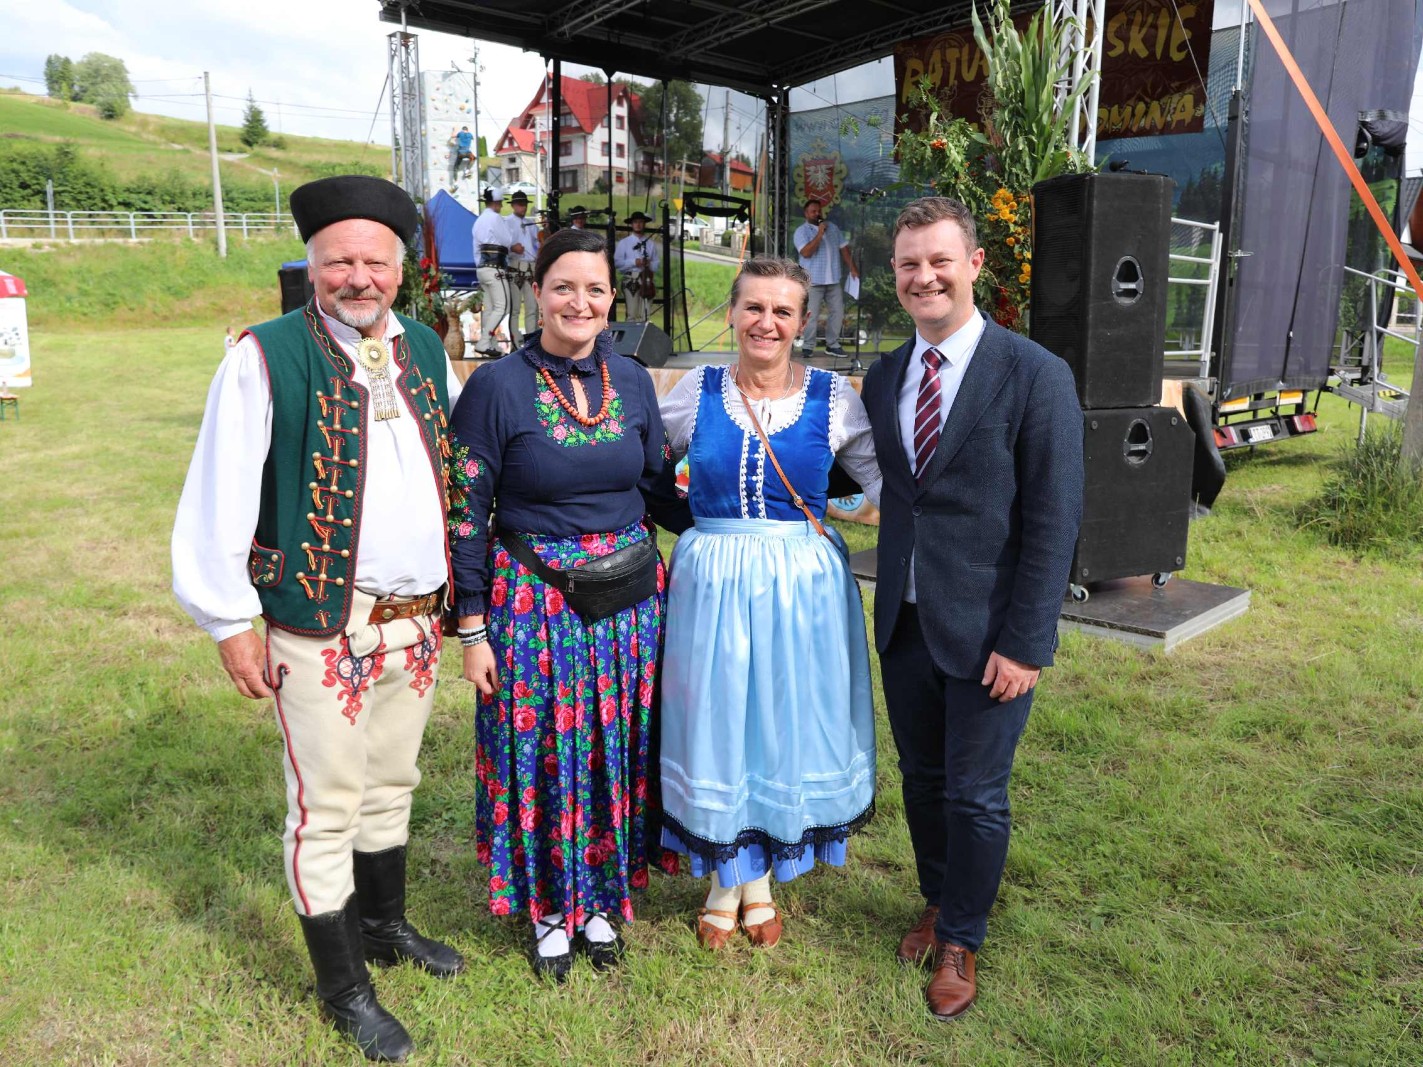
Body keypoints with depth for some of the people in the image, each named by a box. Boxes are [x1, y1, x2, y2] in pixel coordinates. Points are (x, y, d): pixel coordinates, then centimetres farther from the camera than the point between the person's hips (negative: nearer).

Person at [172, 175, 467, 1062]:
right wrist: (231, 623, -9)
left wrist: (454, 583, 15)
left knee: (391, 782, 20)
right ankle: (344, 990, 23)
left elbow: (454, 468, 16)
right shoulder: (267, 358, -11)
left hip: (415, 618, 6)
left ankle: (385, 925, 42)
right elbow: (219, 500, -9)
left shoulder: (426, 350, 7)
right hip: (321, 628, -5)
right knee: (327, 805, 6)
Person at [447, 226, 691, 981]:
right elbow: (465, 514, -7)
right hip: (535, 604, -3)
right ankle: (548, 908, 32)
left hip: (627, 600, 4)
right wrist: (471, 629, -8)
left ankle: (600, 900, 36)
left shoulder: (632, 381, 2)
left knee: (615, 751, 14)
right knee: (541, 755, 9)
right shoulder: (498, 387, -10)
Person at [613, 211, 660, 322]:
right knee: (632, 313, -10)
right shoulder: (624, 243, 7)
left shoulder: (651, 243, 15)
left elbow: (657, 262, 14)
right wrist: (633, 262, -12)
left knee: (645, 314, 1)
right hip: (630, 279, -3)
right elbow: (617, 262, -1)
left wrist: (650, 264, -9)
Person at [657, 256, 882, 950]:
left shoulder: (833, 398, -2)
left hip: (803, 586, 0)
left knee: (786, 722, 11)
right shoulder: (696, 391, 0)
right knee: (716, 722, 9)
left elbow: (883, 477, 1)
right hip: (711, 582, 0)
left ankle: (762, 881, 35)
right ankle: (725, 879, 33)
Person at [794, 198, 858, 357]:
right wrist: (819, 234, -19)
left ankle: (832, 345, 17)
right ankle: (807, 347, 1)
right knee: (811, 315, -6)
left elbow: (844, 248, 15)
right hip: (813, 280, -5)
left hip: (833, 279, 6)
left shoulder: (832, 227, 13)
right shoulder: (801, 231, -4)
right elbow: (806, 252, -18)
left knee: (837, 312, 7)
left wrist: (852, 268, 8)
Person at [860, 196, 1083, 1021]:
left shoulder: (1036, 376, -11)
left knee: (976, 796, 9)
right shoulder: (884, 378, 6)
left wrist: (1027, 641, -14)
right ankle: (939, 901, 43)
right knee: (922, 780, 19)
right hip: (905, 621, 5)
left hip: (987, 632, -5)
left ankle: (961, 943, 32)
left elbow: (1053, 520, -12)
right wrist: (887, 603, 5)